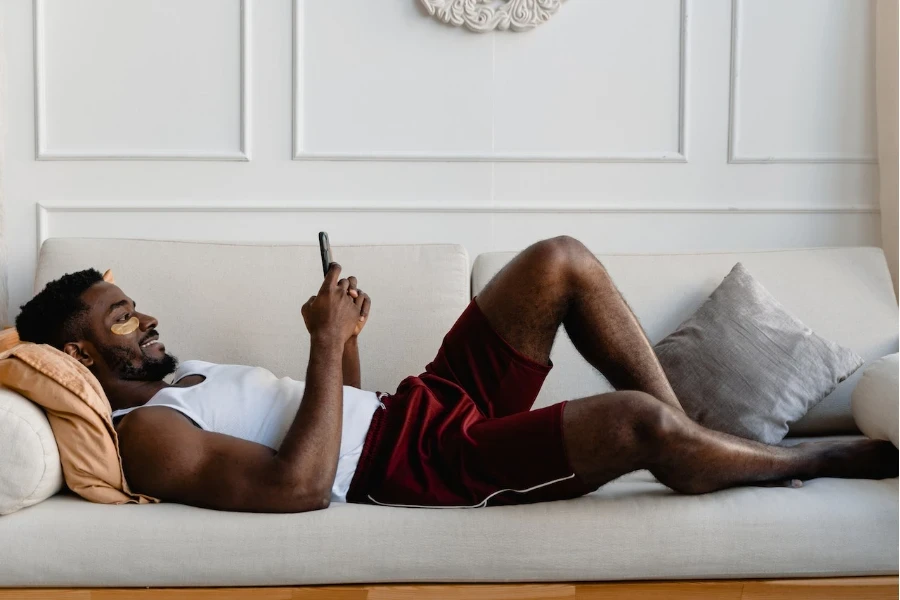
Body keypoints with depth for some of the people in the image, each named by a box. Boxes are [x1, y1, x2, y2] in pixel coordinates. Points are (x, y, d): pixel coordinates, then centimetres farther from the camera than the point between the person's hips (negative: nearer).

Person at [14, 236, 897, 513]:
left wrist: (345, 336, 4)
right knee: (637, 421, -27)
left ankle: (693, 440, 7)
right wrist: (327, 345, -20)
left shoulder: (181, 375, 20)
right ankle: (829, 458, 2)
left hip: (420, 405, 10)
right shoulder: (142, 436, -10)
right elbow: (299, 485, -25)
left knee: (560, 263, -1)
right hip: (422, 468, -10)